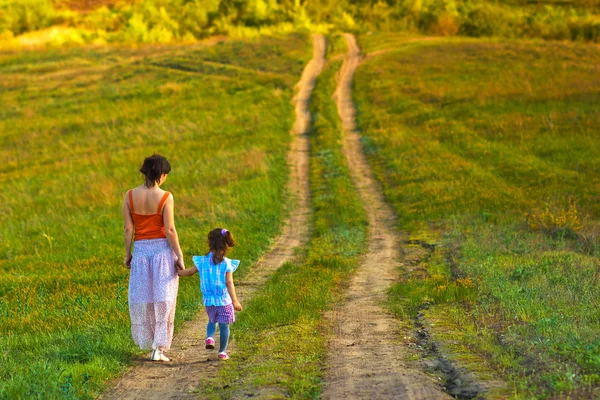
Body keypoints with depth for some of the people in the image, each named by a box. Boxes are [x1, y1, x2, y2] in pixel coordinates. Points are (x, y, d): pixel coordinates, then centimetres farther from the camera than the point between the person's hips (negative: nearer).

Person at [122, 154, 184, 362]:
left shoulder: (130, 196, -3)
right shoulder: (165, 197, -12)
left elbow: (128, 228, -1)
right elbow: (169, 230, -12)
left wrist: (127, 254, 9)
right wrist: (179, 256, -5)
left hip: (140, 249, 3)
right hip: (162, 248, -3)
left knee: (143, 298, 16)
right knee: (163, 300, 4)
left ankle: (150, 343, 24)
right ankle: (159, 348, 2)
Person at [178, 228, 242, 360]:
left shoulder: (203, 261, -2)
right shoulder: (226, 263, -9)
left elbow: (190, 271, 10)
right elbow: (229, 283, -11)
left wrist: (177, 272, 27)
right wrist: (235, 300, -8)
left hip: (208, 301, 3)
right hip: (224, 300, -3)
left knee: (212, 321, 26)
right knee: (224, 325, 8)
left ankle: (209, 337, 1)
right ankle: (222, 352, 11)